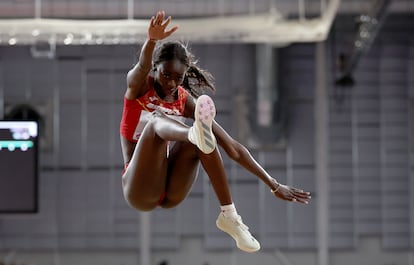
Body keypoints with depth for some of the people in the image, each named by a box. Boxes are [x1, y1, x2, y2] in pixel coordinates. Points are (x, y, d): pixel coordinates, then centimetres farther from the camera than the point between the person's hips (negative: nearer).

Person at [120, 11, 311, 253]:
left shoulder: (186, 101, 0)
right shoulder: (139, 86, -5)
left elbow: (232, 146, -3)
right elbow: (143, 66, -31)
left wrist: (274, 185, -9)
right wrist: (152, 40, -56)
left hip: (171, 193, 3)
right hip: (138, 192, -3)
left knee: (197, 139, -27)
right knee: (157, 119, -30)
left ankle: (229, 215, -30)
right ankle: (197, 134, -66)